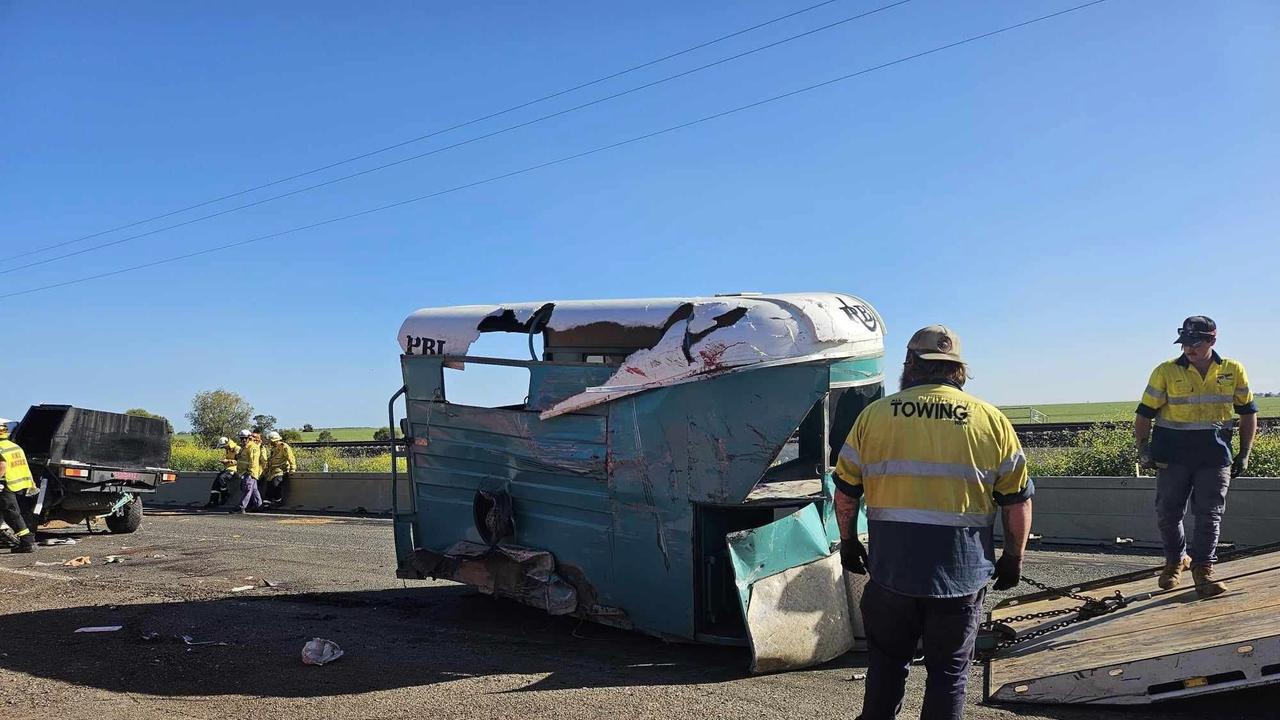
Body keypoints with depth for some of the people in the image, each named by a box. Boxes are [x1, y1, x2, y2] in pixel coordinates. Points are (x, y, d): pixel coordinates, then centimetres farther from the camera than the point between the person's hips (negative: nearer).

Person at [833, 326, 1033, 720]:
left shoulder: (875, 414, 2)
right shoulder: (991, 420, 1)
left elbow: (846, 491, 7)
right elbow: (1018, 501, 5)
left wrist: (848, 543, 20)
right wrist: (1013, 558, 16)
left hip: (891, 568, 1)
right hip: (962, 572, 0)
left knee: (887, 663, 17)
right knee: (949, 671, 13)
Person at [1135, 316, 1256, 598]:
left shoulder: (1234, 371, 3)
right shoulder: (1166, 371, -3)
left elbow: (1248, 412, 12)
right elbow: (1145, 413, 1)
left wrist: (1244, 454, 7)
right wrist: (1143, 448, -9)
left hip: (1215, 455, 1)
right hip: (1172, 455, 0)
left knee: (1209, 516, 0)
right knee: (1167, 513, 5)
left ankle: (1203, 570, 8)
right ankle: (1175, 560, 27)